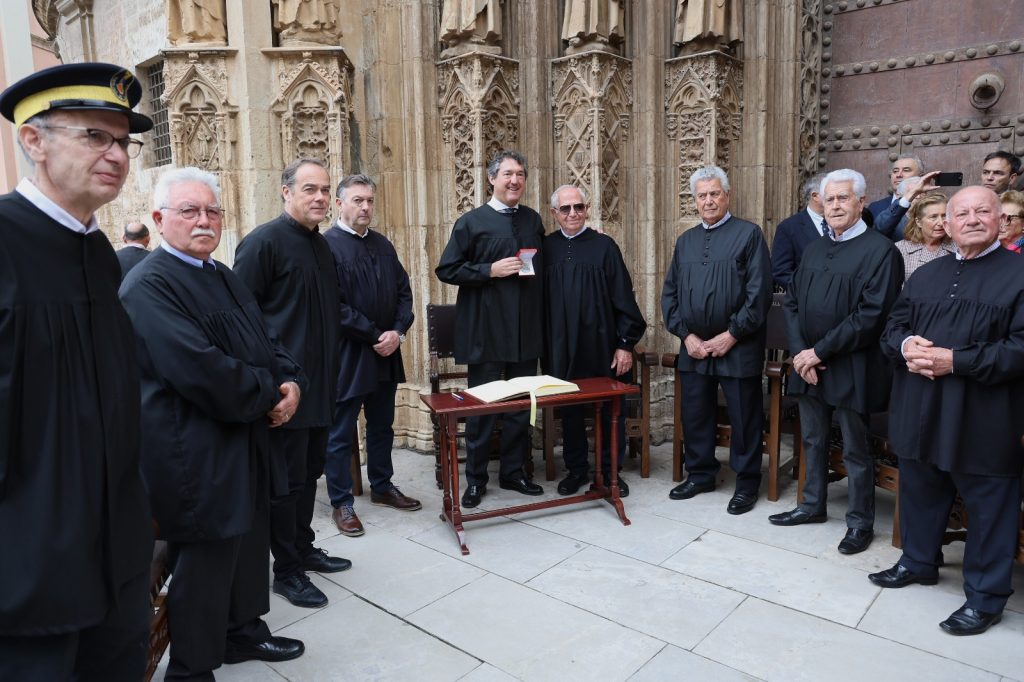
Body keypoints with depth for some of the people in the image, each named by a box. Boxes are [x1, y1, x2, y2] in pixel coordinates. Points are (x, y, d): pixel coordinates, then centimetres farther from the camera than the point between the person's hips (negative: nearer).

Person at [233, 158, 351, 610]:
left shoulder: (321, 245, 12)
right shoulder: (264, 242, -12)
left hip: (319, 382, 8)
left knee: (309, 471, 18)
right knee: (286, 480, 3)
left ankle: (303, 549, 34)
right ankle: (286, 571, 18)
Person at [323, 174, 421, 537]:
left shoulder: (383, 244, 10)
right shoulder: (327, 245, -11)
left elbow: (404, 292, 9)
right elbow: (334, 306, -16)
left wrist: (398, 332, -6)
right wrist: (375, 336, -14)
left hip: (386, 353, 7)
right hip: (347, 356, -6)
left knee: (382, 426, 19)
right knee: (341, 433, 6)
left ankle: (382, 486, 35)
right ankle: (341, 502, 19)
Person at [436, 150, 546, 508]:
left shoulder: (533, 220, 11)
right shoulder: (472, 222, -2)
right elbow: (446, 270, -5)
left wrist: (538, 294, 5)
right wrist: (491, 270, -14)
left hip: (526, 331, 4)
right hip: (486, 331, -4)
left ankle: (513, 472, 26)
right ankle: (475, 479, 18)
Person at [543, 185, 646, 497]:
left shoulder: (604, 246, -2)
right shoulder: (546, 247, 3)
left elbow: (623, 297, -3)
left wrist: (625, 343, -7)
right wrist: (543, 346, 2)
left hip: (601, 344, -1)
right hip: (560, 346, 2)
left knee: (610, 409, 8)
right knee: (568, 409, 10)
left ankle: (611, 470, 24)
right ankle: (576, 469, 26)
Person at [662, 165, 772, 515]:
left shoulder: (749, 234, -3)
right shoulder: (686, 240, 13)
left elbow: (759, 292, -10)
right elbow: (669, 292, 11)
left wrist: (731, 335, -13)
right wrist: (686, 335, -1)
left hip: (738, 347, -5)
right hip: (693, 347, 5)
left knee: (744, 417, 4)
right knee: (695, 414, 12)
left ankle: (747, 483, 20)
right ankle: (700, 474, 29)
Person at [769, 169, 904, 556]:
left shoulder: (880, 250, -10)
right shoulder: (814, 250, 12)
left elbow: (871, 316, -18)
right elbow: (792, 303, 9)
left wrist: (820, 351, -17)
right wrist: (800, 352, -5)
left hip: (850, 369, -6)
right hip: (808, 364, 6)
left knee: (854, 450, 7)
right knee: (814, 441, 18)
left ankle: (860, 522, 23)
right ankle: (813, 505, 34)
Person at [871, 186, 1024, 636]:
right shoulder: (925, 276, 13)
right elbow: (893, 327, 13)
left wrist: (956, 361, -21)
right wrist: (906, 345, -10)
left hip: (983, 420, -5)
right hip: (921, 413, 6)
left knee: (987, 507, 6)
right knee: (920, 491, 19)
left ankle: (985, 597, 22)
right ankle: (918, 562, 39)